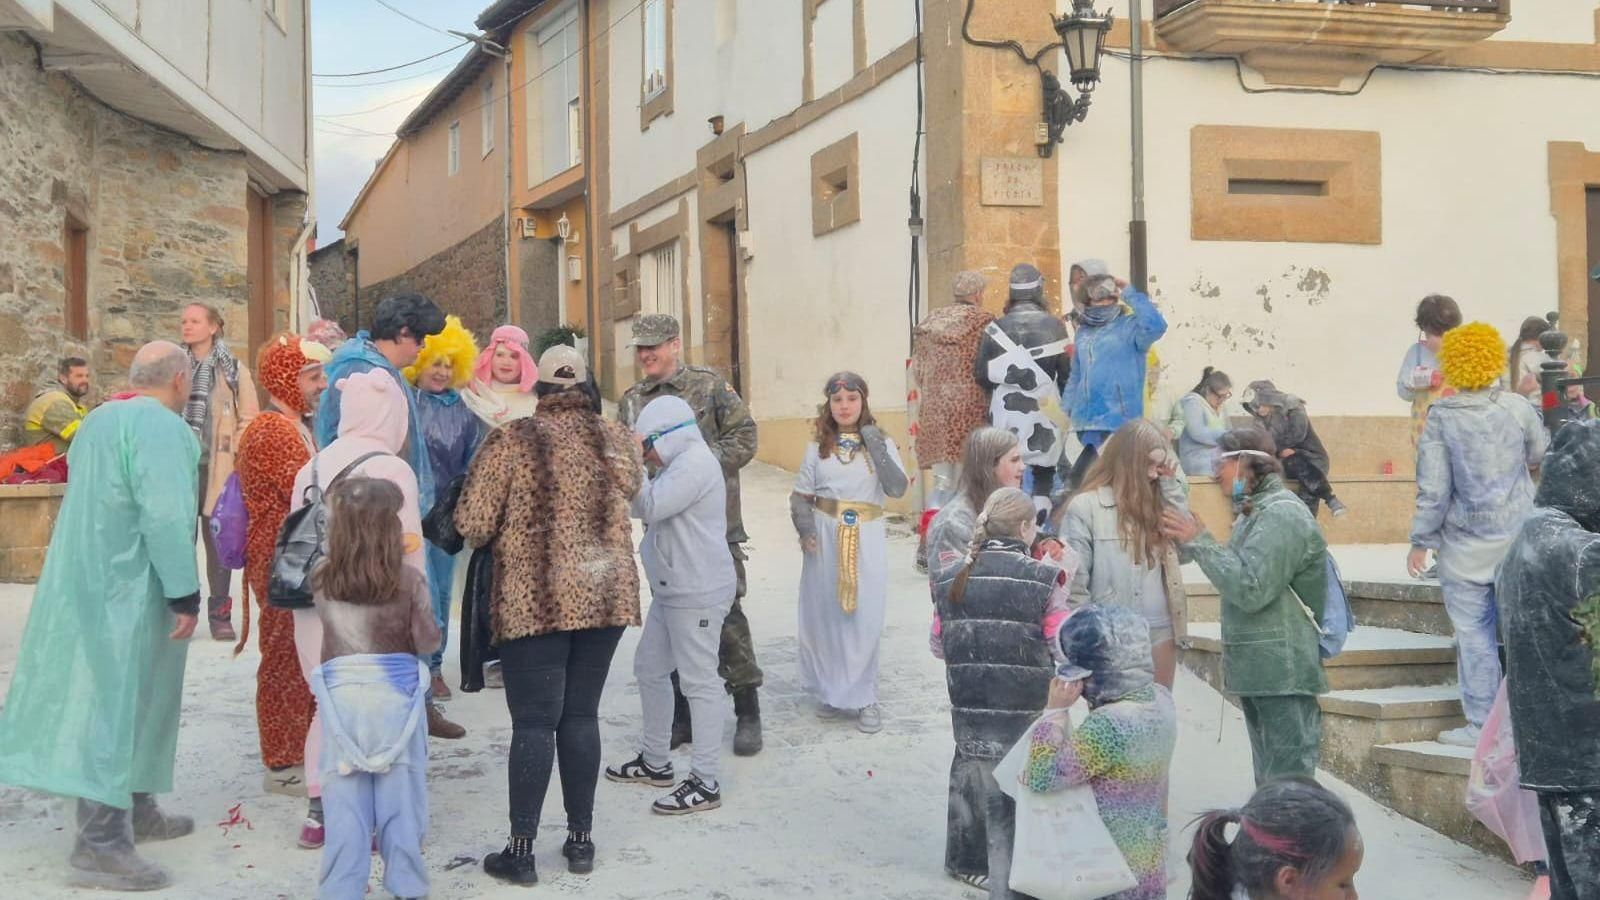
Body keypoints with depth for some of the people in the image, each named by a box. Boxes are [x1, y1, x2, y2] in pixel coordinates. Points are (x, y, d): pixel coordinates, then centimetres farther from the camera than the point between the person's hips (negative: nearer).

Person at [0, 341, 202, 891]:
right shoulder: (161, 426, -15)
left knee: (130, 699, 19)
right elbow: (166, 515, -24)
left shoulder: (98, 421, 15)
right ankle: (101, 844, -7)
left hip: (86, 584, 10)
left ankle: (136, 811, 31)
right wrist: (186, 594, -21)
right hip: (130, 593, -10)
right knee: (121, 704, -7)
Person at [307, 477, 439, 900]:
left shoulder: (322, 577, -4)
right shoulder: (409, 579, -8)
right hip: (396, 692, -1)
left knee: (345, 799, 7)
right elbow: (427, 642, -5)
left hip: (341, 693, 1)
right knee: (399, 794, 9)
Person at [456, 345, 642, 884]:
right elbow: (632, 488, 22)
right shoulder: (615, 439, 3)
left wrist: (506, 530, 13)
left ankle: (520, 851, 4)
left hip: (534, 600, -3)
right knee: (581, 715, 12)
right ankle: (580, 839, 18)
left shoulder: (510, 441, -7)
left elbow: (471, 526, -7)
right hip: (606, 595, 3)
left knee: (533, 722, 1)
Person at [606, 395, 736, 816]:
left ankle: (706, 783, -2)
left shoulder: (695, 464, -17)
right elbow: (644, 507, 14)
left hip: (698, 593, -11)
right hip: (672, 589, 11)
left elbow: (650, 507, -23)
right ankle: (655, 761, 30)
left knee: (699, 680, -7)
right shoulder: (678, 464, 16)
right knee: (649, 668, 18)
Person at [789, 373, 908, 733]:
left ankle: (863, 697, 7)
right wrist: (804, 527, -12)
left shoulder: (881, 442, 2)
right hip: (825, 535, 2)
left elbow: (897, 488, -11)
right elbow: (800, 494, 5)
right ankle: (831, 691, 22)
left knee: (865, 618, -2)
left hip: (866, 537, -2)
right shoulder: (818, 445, 6)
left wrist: (877, 448, -18)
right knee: (825, 614, 8)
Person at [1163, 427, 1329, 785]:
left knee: (1288, 781, -9)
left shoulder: (1281, 515, -15)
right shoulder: (1256, 512, 17)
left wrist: (1200, 542, -17)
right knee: (1269, 778, 16)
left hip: (1281, 673, -10)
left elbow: (1251, 588, -22)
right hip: (1258, 670, 10)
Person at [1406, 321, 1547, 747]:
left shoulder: (1441, 415, -10)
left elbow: (1433, 487, -10)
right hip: (1518, 535, 3)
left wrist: (1421, 542, -2)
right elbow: (1540, 457, 14)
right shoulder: (1518, 407, -3)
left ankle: (1481, 724, 7)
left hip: (1466, 543, -2)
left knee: (1475, 634, 4)